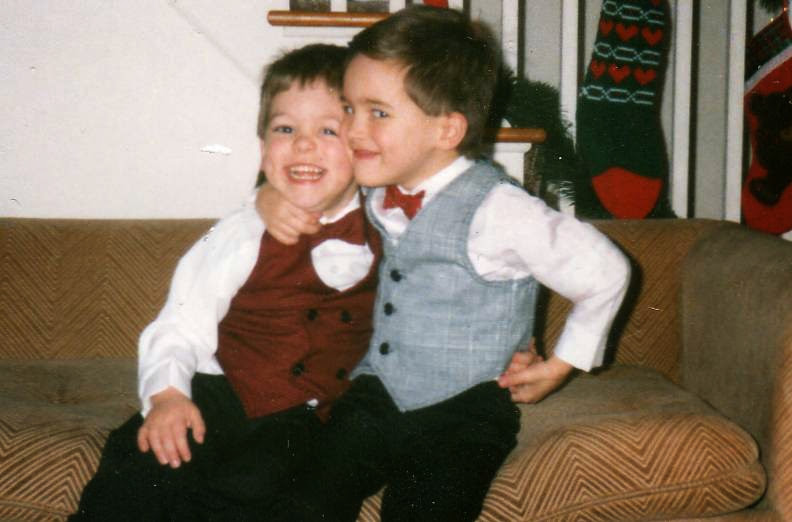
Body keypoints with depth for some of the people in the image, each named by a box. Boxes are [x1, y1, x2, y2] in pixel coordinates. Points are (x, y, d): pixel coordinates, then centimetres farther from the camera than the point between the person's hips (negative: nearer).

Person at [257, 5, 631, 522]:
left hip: (464, 409, -4)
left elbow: (606, 272, -6)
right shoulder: (377, 192, 2)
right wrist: (272, 199, 2)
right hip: (377, 396, 5)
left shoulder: (495, 211, -16)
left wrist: (559, 367, 3)